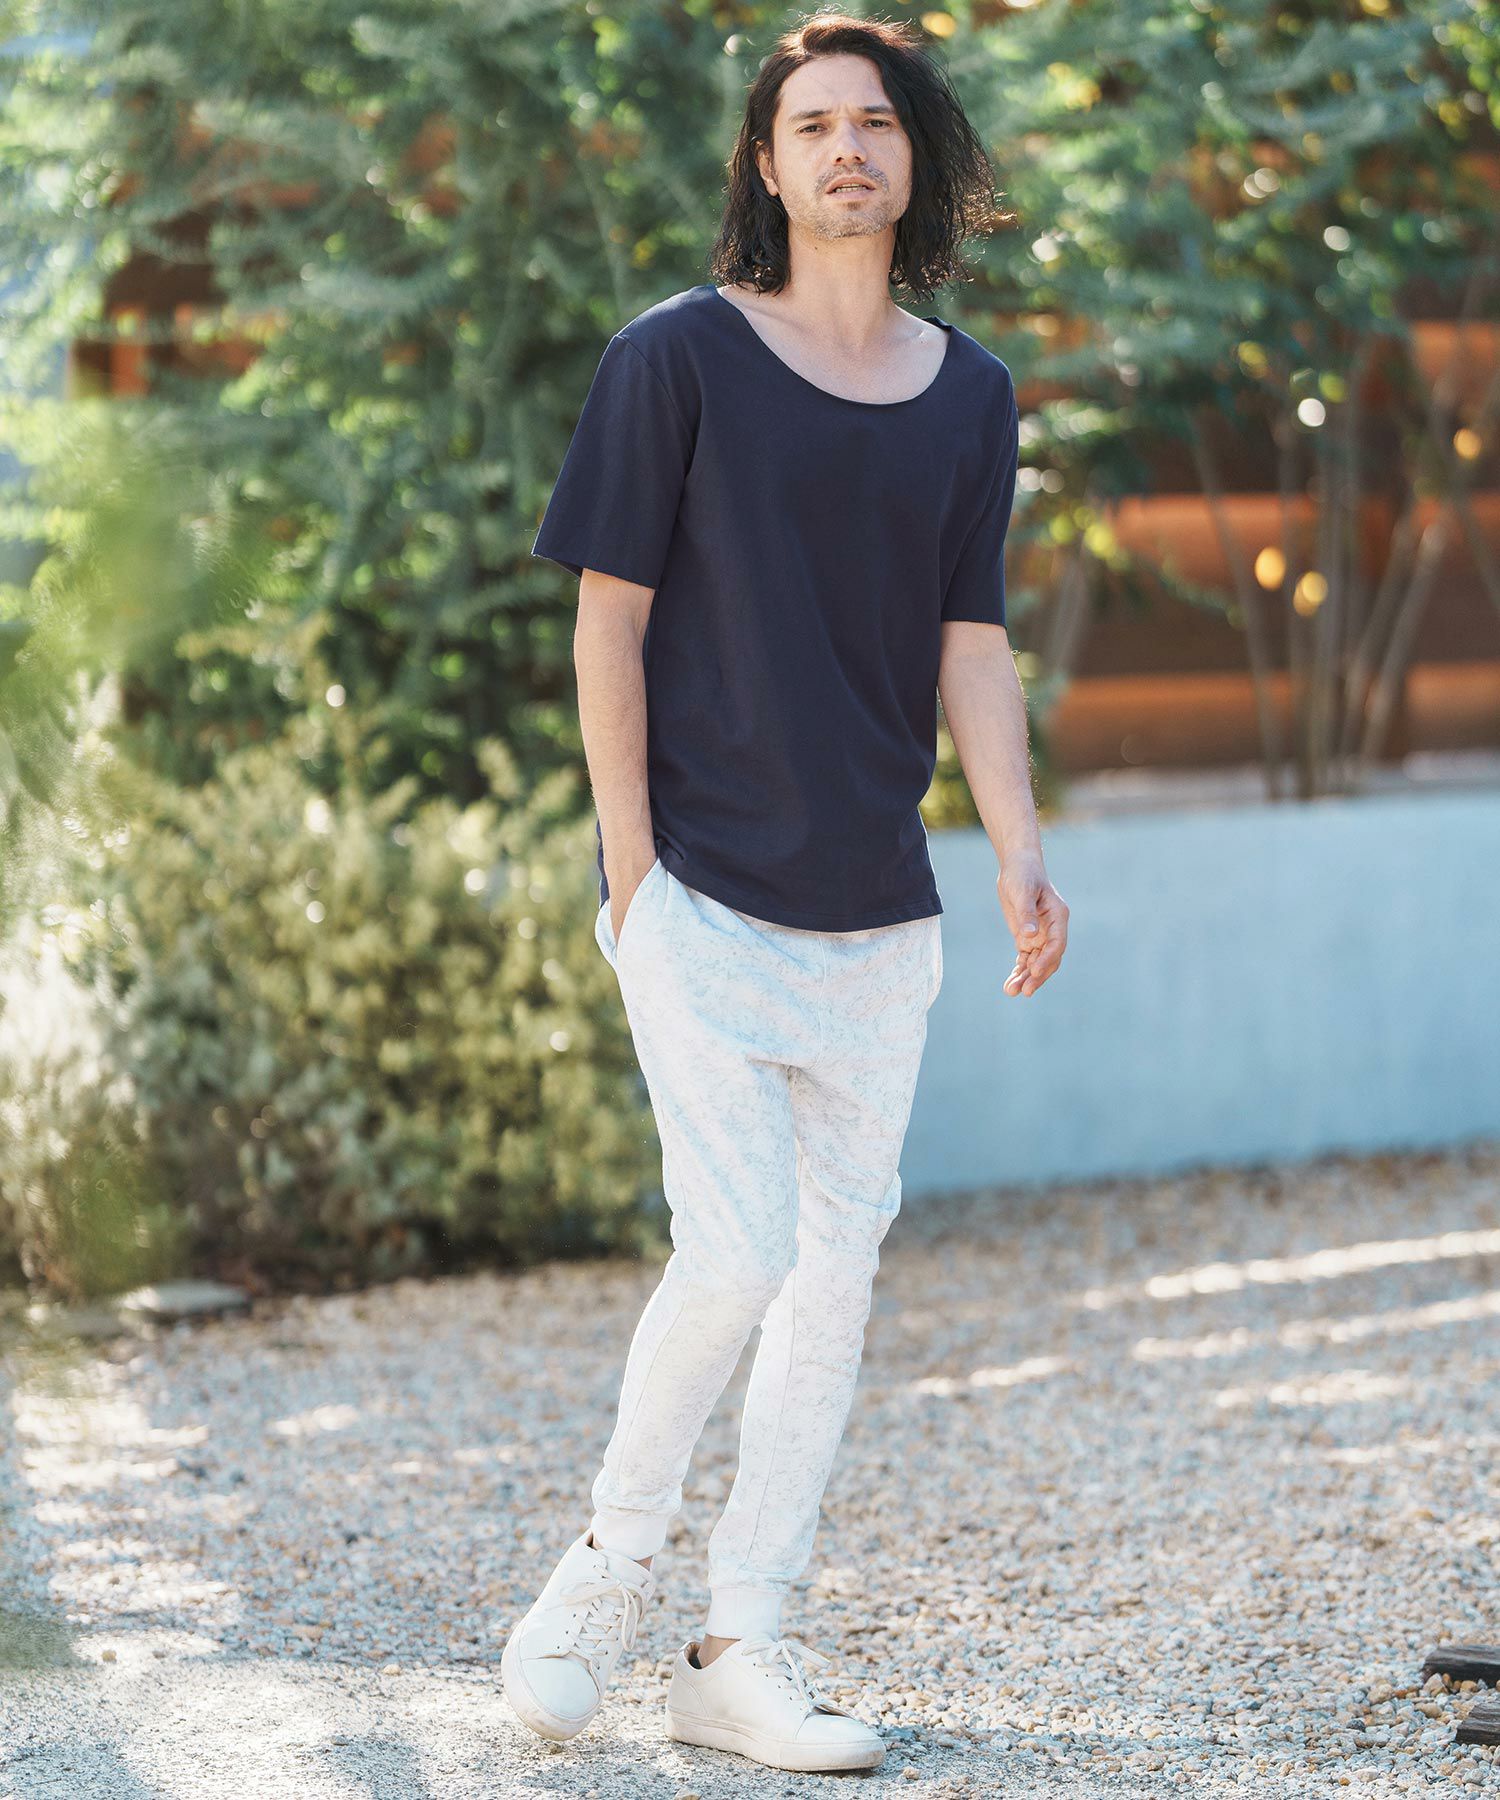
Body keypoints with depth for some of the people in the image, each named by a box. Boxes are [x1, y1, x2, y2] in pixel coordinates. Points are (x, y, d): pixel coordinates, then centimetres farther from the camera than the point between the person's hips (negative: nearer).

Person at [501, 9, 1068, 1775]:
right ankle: (610, 1561, 11)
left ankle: (741, 1650, 14)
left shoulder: (969, 395, 10)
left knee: (839, 1268, 5)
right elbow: (608, 618, -4)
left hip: (878, 913, 5)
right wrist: (631, 864, -9)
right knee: (737, 1252, -13)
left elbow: (969, 645, 11)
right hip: (704, 897, -5)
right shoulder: (678, 356, -3)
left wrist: (1021, 848, -2)